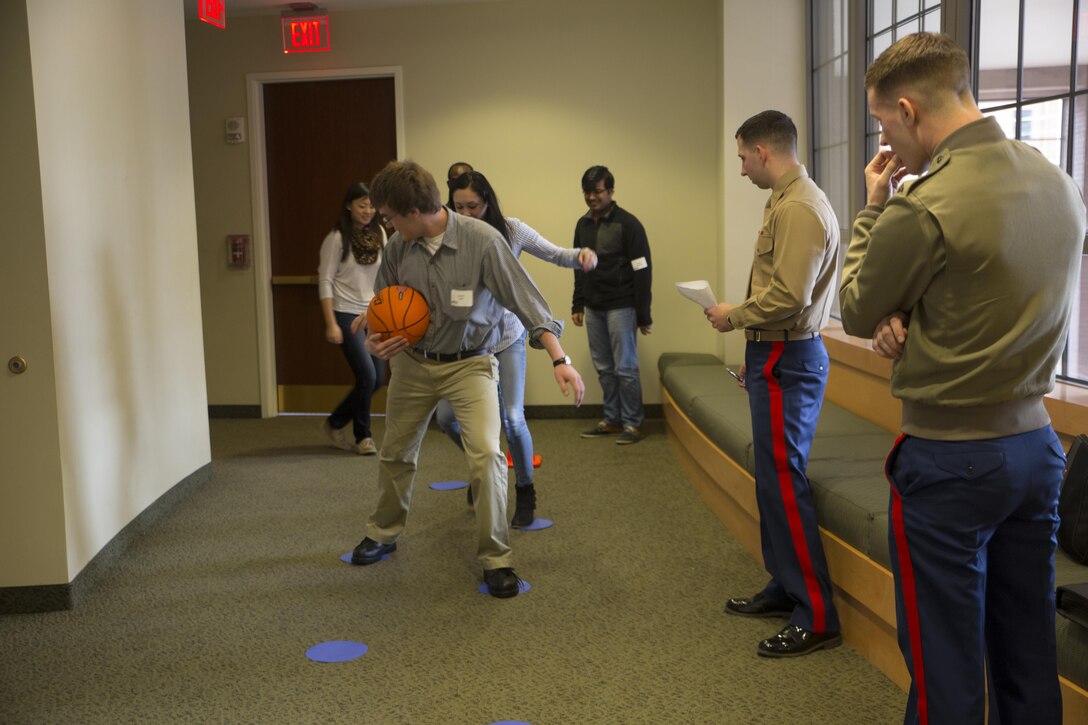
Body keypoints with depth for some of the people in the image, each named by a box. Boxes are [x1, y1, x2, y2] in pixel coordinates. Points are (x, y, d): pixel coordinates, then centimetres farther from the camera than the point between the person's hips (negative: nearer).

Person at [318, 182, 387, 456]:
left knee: (377, 379, 7)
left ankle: (336, 423, 26)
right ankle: (362, 437, 10)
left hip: (373, 316, 6)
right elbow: (325, 281, -10)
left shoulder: (379, 234, 6)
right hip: (347, 315, -6)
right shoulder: (337, 238, -9)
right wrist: (331, 324, -14)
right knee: (367, 376, -10)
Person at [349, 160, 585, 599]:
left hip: (469, 364, -4)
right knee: (395, 453, 18)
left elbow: (525, 299, -19)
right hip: (413, 362, 5)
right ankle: (383, 534, 44)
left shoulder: (482, 241, -22)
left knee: (486, 454, -19)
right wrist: (374, 342, -14)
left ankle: (495, 558, 0)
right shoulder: (398, 248, -9)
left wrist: (559, 359, -27)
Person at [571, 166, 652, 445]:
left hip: (620, 306, -6)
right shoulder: (583, 225, 10)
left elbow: (642, 270, -11)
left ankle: (632, 423, 6)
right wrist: (578, 304, 14)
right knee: (604, 368, 11)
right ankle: (612, 420, 20)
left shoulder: (627, 223, -10)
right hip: (593, 308, 6)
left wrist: (643, 314, -13)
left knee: (625, 367, -3)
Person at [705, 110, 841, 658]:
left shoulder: (799, 208, -17)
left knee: (784, 483, -7)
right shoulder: (786, 201, 15)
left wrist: (733, 316, -9)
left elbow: (787, 298, -25)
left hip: (786, 361, -10)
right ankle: (784, 589, 28)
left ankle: (816, 618, 2)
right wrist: (756, 354, 18)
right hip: (777, 354, 10)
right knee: (773, 478, 15)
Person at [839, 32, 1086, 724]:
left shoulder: (921, 207, -21)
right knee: (1029, 654, 18)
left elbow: (857, 315, -5)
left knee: (946, 666, 7)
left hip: (949, 458, -7)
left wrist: (873, 207, 3)